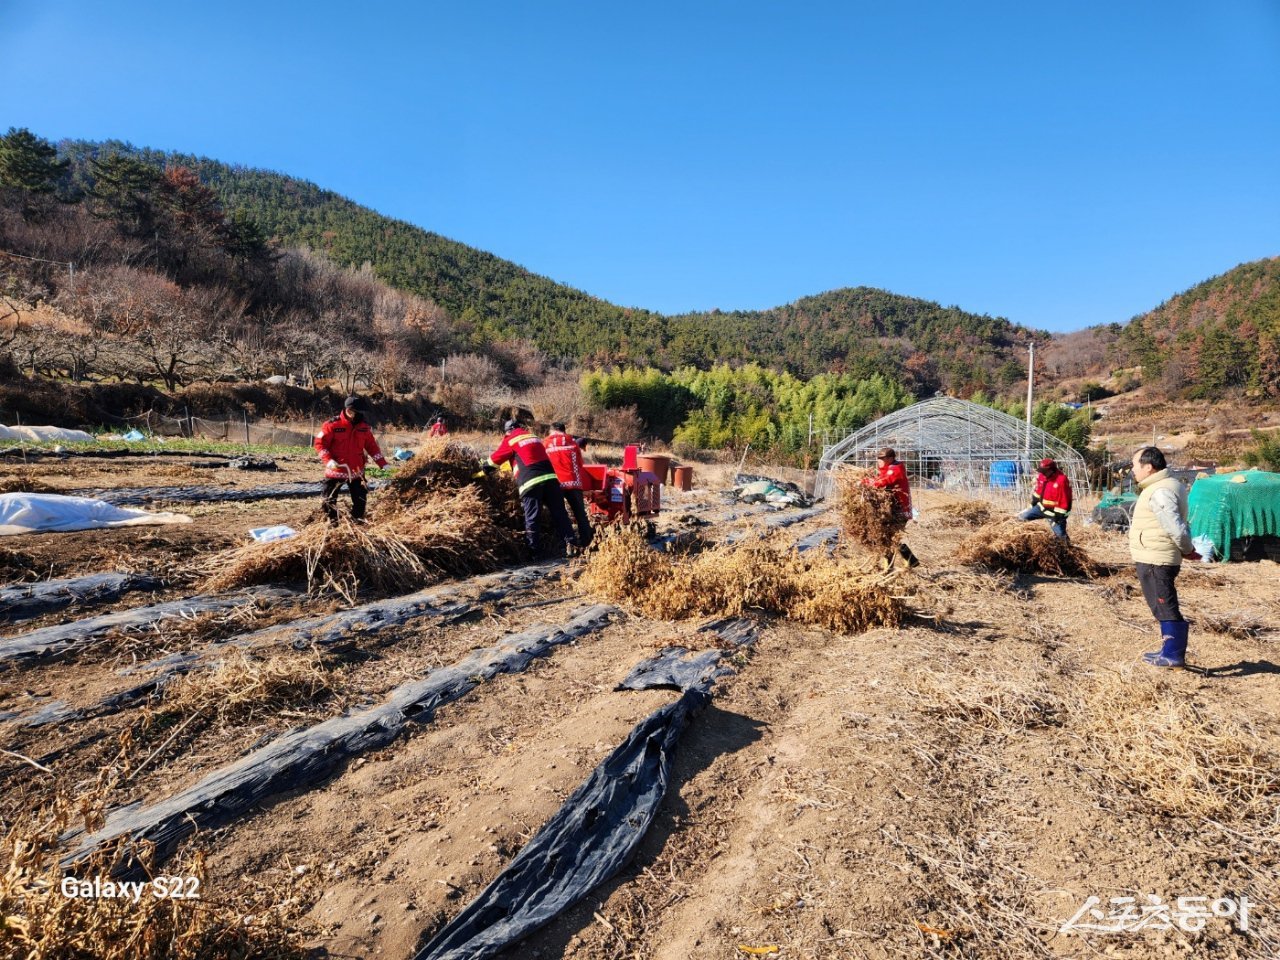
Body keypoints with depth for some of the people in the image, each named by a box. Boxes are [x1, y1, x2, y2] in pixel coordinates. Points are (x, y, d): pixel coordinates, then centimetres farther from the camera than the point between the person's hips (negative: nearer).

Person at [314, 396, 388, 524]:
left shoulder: (364, 426, 0)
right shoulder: (332, 425, -13)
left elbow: (371, 446, 8)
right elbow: (320, 443, -8)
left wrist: (383, 464, 3)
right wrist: (329, 460, -21)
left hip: (357, 470, 3)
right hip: (336, 470, -3)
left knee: (361, 496, 11)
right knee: (329, 497, 7)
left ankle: (358, 518, 30)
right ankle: (331, 520, 26)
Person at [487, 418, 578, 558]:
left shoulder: (510, 440, 7)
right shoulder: (533, 436, 25)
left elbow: (495, 459, 14)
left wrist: (486, 465, 34)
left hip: (530, 482, -5)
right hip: (550, 477, 5)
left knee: (531, 519, 2)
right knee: (559, 514, 6)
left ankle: (535, 551, 0)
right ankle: (571, 543, -1)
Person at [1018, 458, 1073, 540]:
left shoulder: (1062, 480, -26)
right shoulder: (1041, 475, -4)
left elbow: (1064, 501, -23)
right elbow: (1036, 490, 14)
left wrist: (1058, 516, -22)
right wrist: (1034, 502, 20)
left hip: (1055, 511, -7)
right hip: (1041, 506, 7)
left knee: (1061, 535, -5)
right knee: (1021, 518, 4)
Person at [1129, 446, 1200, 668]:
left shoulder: (1159, 492, -21)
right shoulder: (1169, 484, 13)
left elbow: (1176, 527, -25)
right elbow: (1179, 525, 18)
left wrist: (1187, 550, -10)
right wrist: (1187, 550, 16)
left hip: (1155, 560, -11)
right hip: (1155, 558, 11)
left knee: (1166, 608, -2)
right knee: (1164, 607, 18)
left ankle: (1174, 655, 6)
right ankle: (1170, 650, 28)